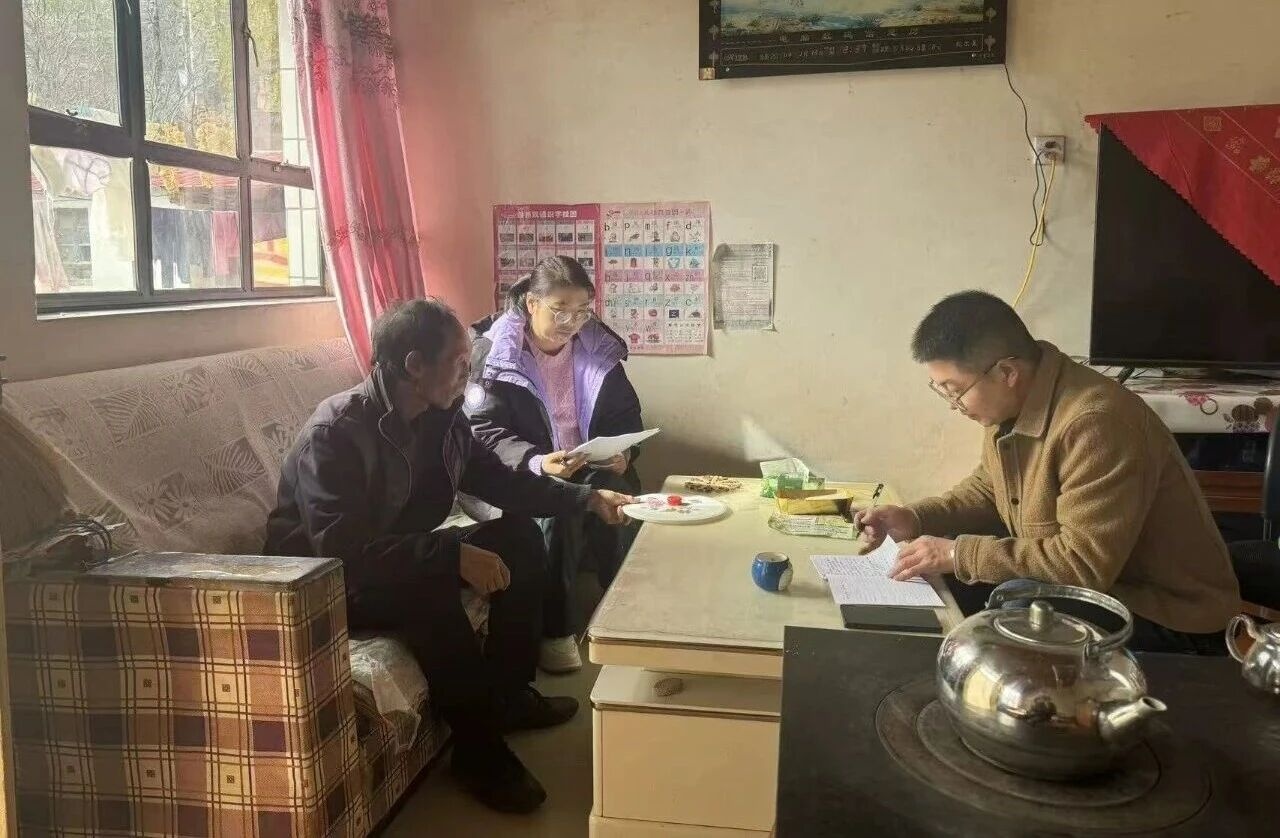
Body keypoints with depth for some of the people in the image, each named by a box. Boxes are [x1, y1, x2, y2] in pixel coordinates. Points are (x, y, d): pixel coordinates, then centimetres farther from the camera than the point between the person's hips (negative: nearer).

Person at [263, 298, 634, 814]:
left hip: (401, 558, 8)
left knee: (519, 537, -1)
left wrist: (586, 499, 0)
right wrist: (454, 554, -39)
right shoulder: (335, 432, -28)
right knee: (429, 587, -35)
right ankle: (479, 748, -17)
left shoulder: (441, 416, -6)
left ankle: (508, 694, 9)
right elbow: (342, 553, -36)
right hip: (330, 589, -8)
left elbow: (496, 479, 7)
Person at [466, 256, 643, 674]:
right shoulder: (493, 352, -8)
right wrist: (536, 463, -31)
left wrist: (624, 451, -12)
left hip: (594, 467, 4)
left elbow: (627, 414, 11)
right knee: (558, 508, -34)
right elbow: (483, 431, -14)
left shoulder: (598, 346, 4)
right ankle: (555, 631, -20)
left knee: (616, 498, -29)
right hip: (524, 474, -3)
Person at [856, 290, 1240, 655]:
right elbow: (989, 491, 14)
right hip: (1095, 587, 8)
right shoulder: (1011, 406, -3)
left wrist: (958, 554, -26)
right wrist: (914, 519, -2)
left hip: (1168, 616, -8)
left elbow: (1083, 564, -32)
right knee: (948, 588, 1)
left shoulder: (1096, 424, -31)